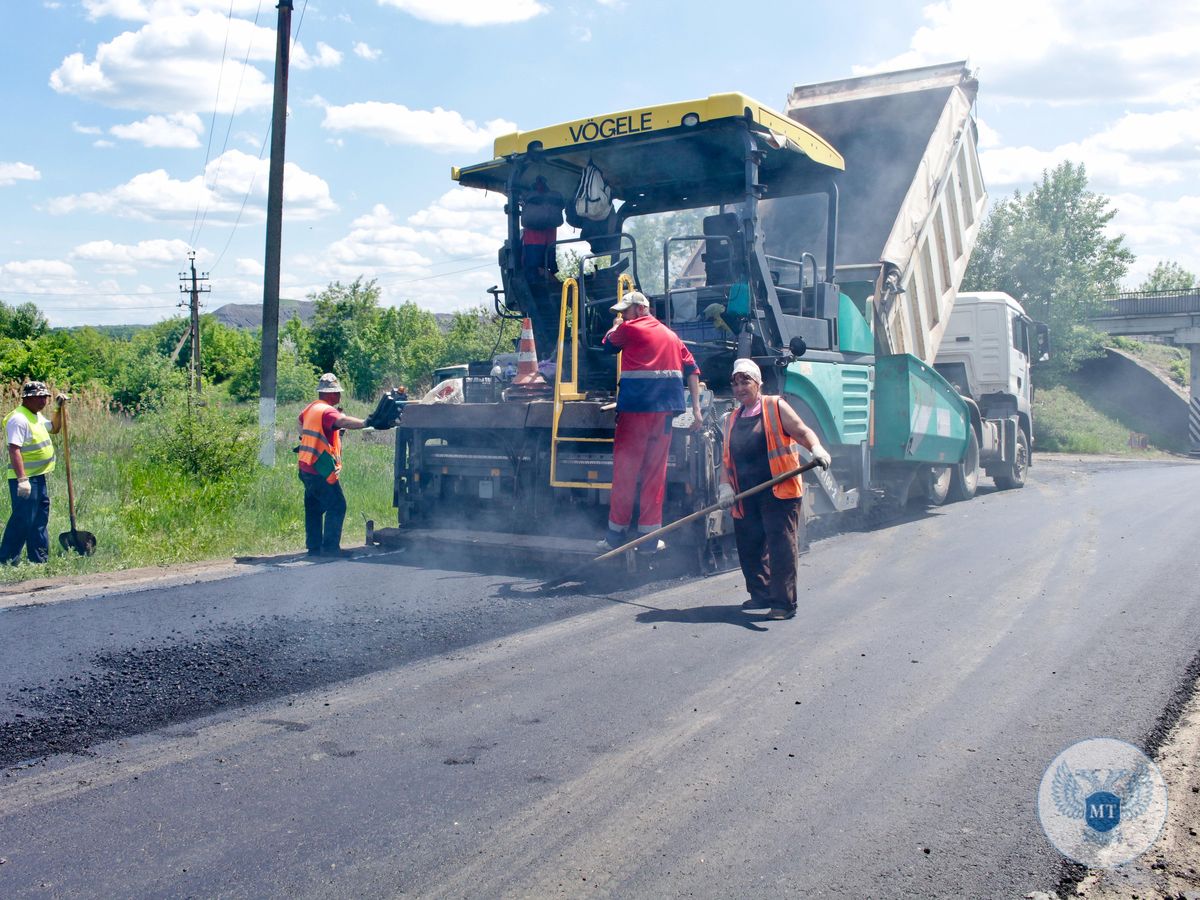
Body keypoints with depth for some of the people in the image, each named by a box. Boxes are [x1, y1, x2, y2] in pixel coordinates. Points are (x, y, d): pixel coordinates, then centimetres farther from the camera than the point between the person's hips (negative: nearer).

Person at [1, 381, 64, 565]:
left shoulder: (37, 417, 14)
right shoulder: (19, 419, -16)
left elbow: (54, 428, 34)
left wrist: (58, 409, 17)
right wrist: (22, 479, -28)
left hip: (39, 477, 10)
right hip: (24, 479, -10)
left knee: (40, 520, 14)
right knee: (22, 520, -8)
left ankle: (40, 559, 22)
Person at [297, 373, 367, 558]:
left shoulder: (309, 409, 15)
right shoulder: (327, 411, -14)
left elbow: (302, 431, 33)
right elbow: (343, 421, -36)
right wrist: (366, 423, -46)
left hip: (306, 467, 10)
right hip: (321, 470, -10)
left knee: (314, 507, 14)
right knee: (336, 506, -5)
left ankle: (314, 546, 18)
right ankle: (330, 547, -6)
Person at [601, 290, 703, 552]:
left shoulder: (629, 329, 0)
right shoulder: (670, 335, 16)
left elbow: (608, 346, 18)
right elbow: (692, 370, 10)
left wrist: (615, 326, 35)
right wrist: (696, 409, 8)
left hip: (636, 407, -5)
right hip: (665, 409, 5)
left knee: (625, 470, 2)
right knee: (655, 471, 7)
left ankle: (617, 533, 6)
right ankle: (650, 535, 8)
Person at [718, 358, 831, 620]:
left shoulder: (776, 407, 3)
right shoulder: (732, 419, 19)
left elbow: (802, 432, -4)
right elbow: (727, 457, 15)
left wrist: (816, 448, -25)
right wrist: (725, 485, 0)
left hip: (779, 491, -6)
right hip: (745, 497, 6)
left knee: (781, 546, -8)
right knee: (749, 548, 11)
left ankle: (784, 603, -5)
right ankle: (761, 595, 27)